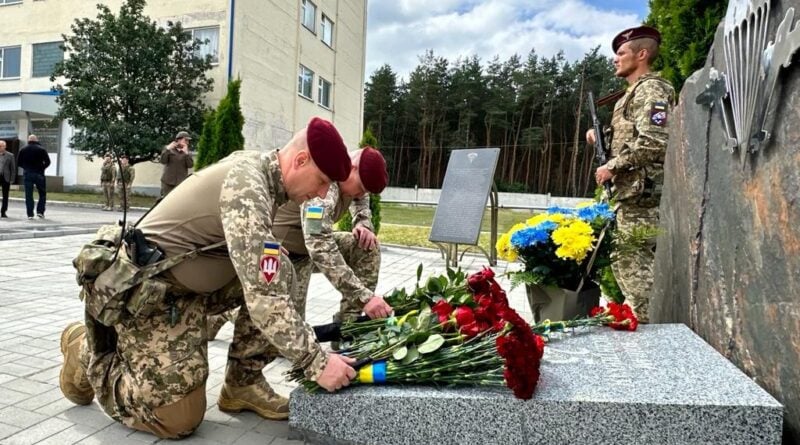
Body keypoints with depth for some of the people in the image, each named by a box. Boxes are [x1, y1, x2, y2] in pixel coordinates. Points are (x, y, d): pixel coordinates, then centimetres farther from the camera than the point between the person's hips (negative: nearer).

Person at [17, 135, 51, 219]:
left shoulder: (23, 150, 4)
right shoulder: (41, 149, -4)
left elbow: (19, 162, 5)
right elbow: (47, 162, -10)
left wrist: (26, 167, 18)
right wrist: (42, 167, 7)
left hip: (27, 174, 2)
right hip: (39, 174, -2)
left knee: (28, 195, 4)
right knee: (42, 193, 9)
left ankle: (30, 214, 2)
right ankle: (40, 211, 0)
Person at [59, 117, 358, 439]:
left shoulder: (258, 166, 1)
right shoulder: (246, 186, -28)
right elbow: (263, 298, -33)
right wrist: (317, 362, -27)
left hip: (189, 280, 9)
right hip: (144, 289, -9)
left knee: (281, 273, -8)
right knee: (179, 420, -5)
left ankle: (243, 383, 4)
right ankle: (86, 350, 15)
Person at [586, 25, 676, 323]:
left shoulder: (651, 89, -8)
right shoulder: (634, 93, 22)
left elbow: (653, 142, -20)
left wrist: (612, 166, -16)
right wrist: (601, 137, 11)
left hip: (641, 192, -10)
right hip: (631, 192, 10)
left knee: (633, 264, -8)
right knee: (628, 262, 14)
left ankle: (644, 324, -1)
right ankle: (637, 319, 22)